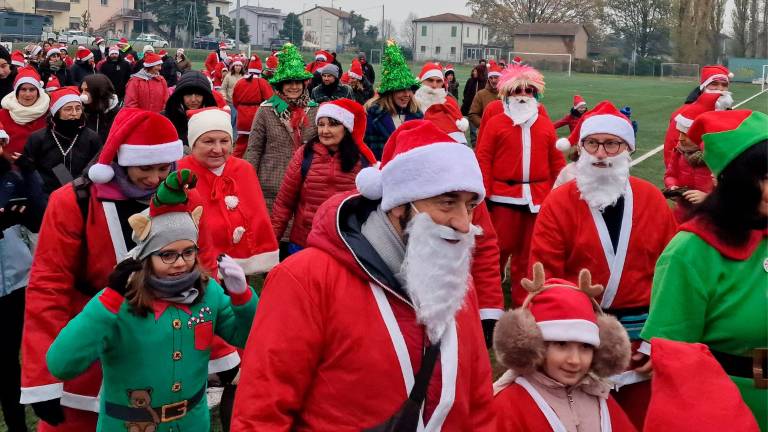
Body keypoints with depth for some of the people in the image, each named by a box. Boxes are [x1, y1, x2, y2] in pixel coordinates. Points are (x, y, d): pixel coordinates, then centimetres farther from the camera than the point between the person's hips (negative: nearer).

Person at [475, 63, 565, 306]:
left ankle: (522, 300, 21)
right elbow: (483, 159, -4)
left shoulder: (545, 126, 9)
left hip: (537, 198, 3)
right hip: (504, 197, -3)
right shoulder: (495, 123, -1)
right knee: (499, 249, 2)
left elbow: (556, 161, 12)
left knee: (528, 251, 10)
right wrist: (483, 193, -10)